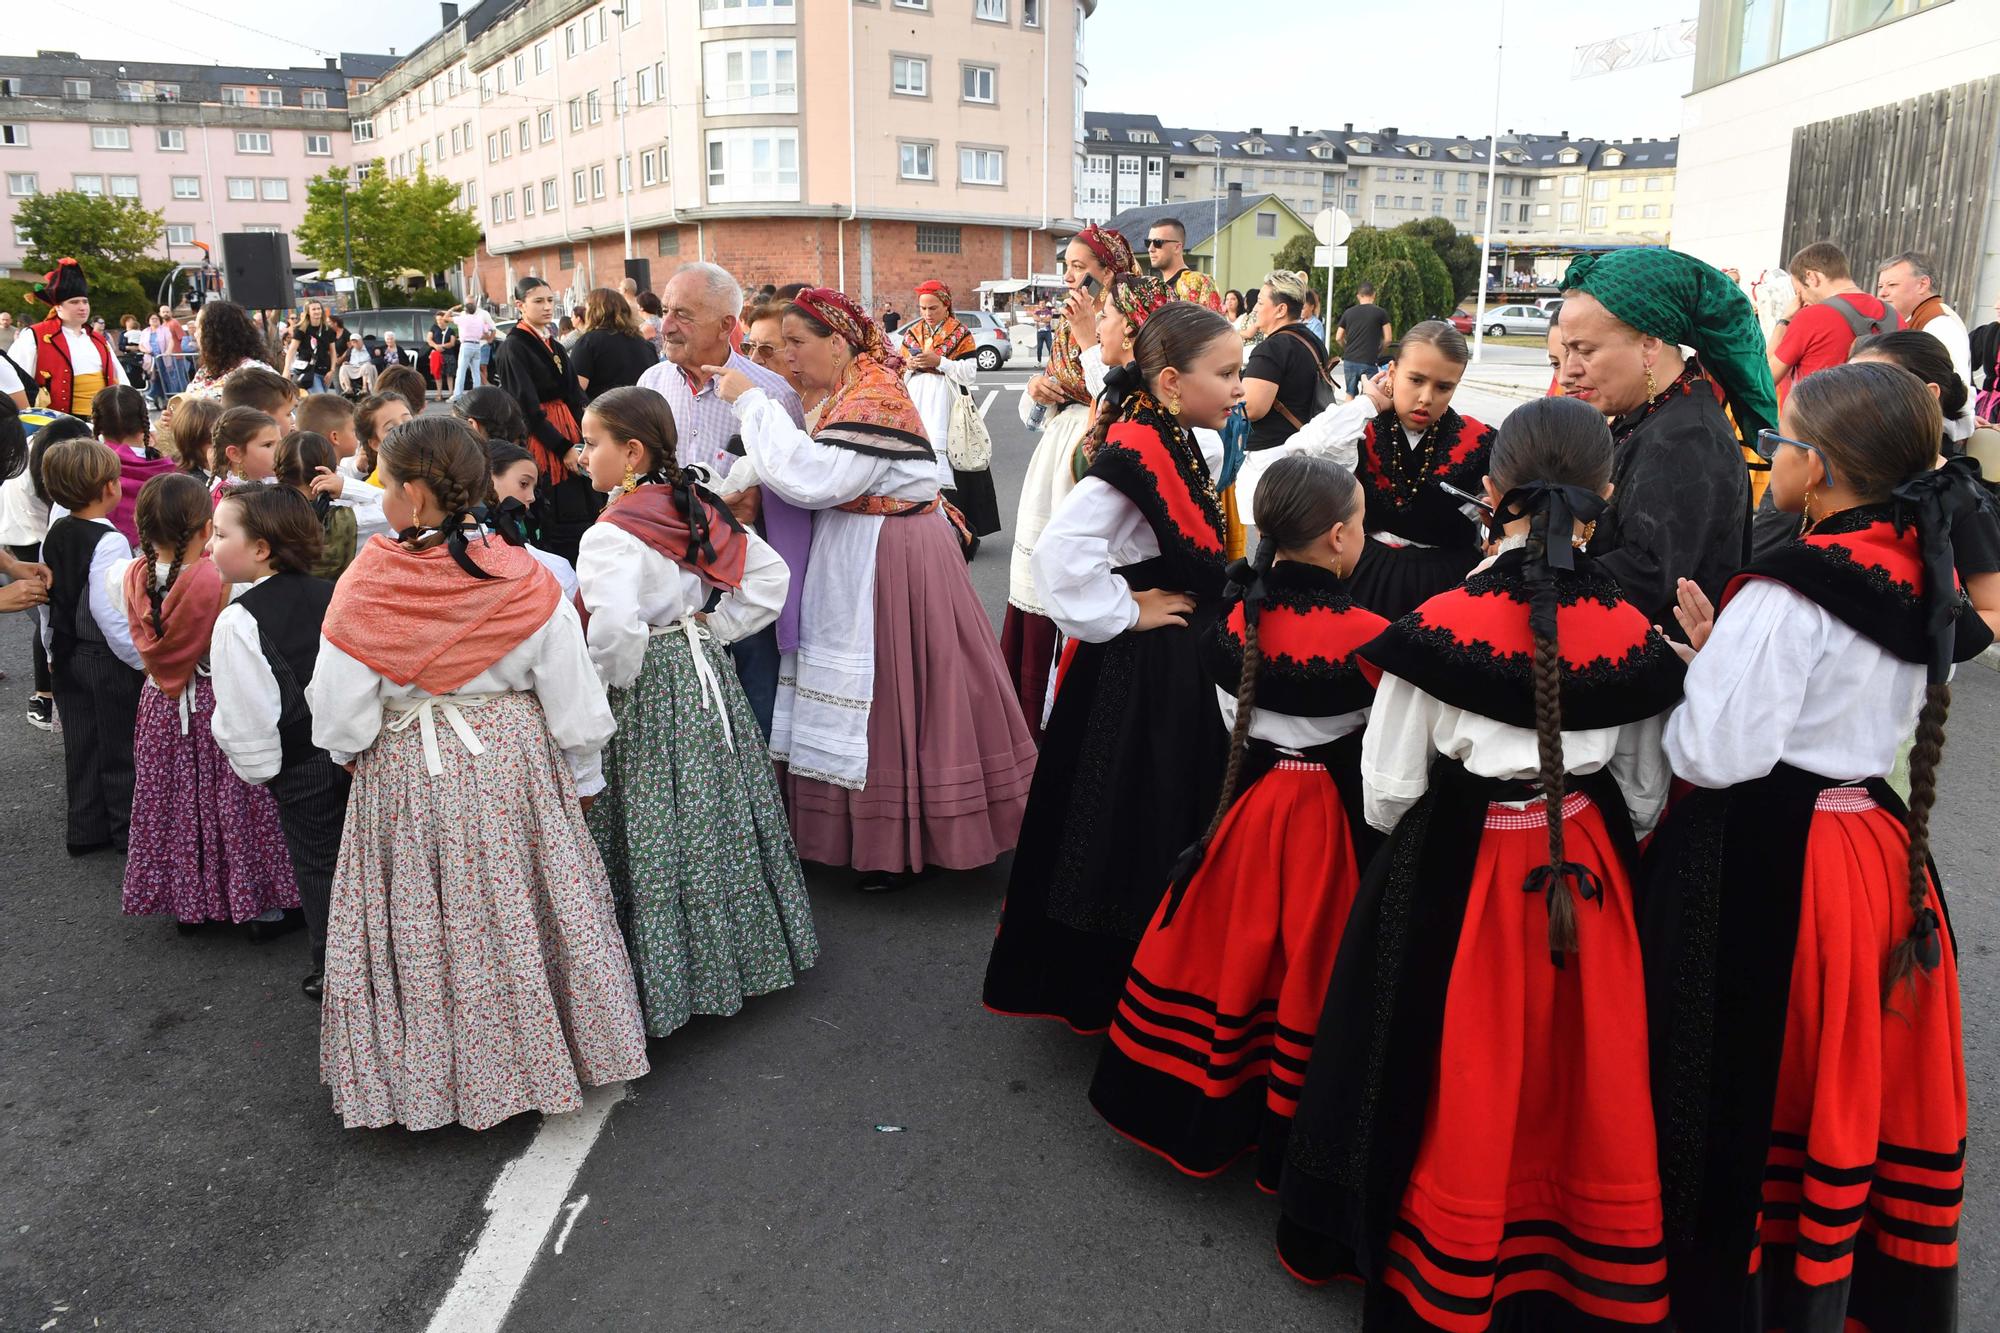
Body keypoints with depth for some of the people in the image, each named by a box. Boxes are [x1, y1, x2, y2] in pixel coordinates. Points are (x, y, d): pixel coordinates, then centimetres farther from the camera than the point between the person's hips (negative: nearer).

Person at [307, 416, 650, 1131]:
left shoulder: (367, 588, -16)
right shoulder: (527, 581, -11)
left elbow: (339, 723, -9)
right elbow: (574, 699, -4)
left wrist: (350, 746, 14)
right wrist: (584, 776, 11)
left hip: (405, 778, -1)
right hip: (516, 764, 2)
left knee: (423, 927, 13)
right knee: (520, 913, 15)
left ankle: (429, 1069, 28)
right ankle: (541, 1048, 30)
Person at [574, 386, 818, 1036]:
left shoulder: (611, 533, -19)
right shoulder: (700, 510, 4)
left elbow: (614, 629, -34)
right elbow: (770, 574, 9)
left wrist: (608, 684, -15)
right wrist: (712, 630, 8)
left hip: (648, 689, -8)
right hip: (705, 670, 8)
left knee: (654, 835, 1)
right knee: (716, 813, 19)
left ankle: (663, 976, 11)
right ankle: (739, 944, 34)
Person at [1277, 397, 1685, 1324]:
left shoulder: (1439, 624, -18)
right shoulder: (1636, 636, -7)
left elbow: (1387, 792, -12)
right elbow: (1644, 797, 3)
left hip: (1456, 879, -2)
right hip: (1589, 885, 3)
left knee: (1461, 1085, 13)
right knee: (1578, 1079, 18)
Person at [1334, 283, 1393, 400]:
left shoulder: (1348, 312, 8)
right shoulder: (1381, 312, -1)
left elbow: (1338, 338, 9)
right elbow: (1388, 339, -4)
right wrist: (1377, 351, 12)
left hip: (1349, 360, 4)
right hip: (1369, 361, -4)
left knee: (1350, 394, 15)